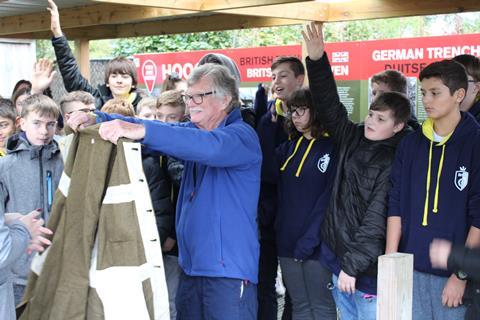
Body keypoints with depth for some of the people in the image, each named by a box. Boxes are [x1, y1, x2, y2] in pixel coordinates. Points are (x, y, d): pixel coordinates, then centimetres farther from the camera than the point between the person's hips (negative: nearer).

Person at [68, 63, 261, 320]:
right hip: (192, 267, 8)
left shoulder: (242, 136, -11)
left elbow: (211, 146, -32)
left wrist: (140, 131, -42)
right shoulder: (193, 132, 14)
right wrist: (98, 120, -15)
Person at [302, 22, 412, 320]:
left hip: (367, 268, -6)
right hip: (336, 252, 6)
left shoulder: (396, 162, -13)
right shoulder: (353, 139, 5)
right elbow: (329, 106, -1)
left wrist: (352, 265, -18)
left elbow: (377, 221, -16)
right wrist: (317, 59, -12)